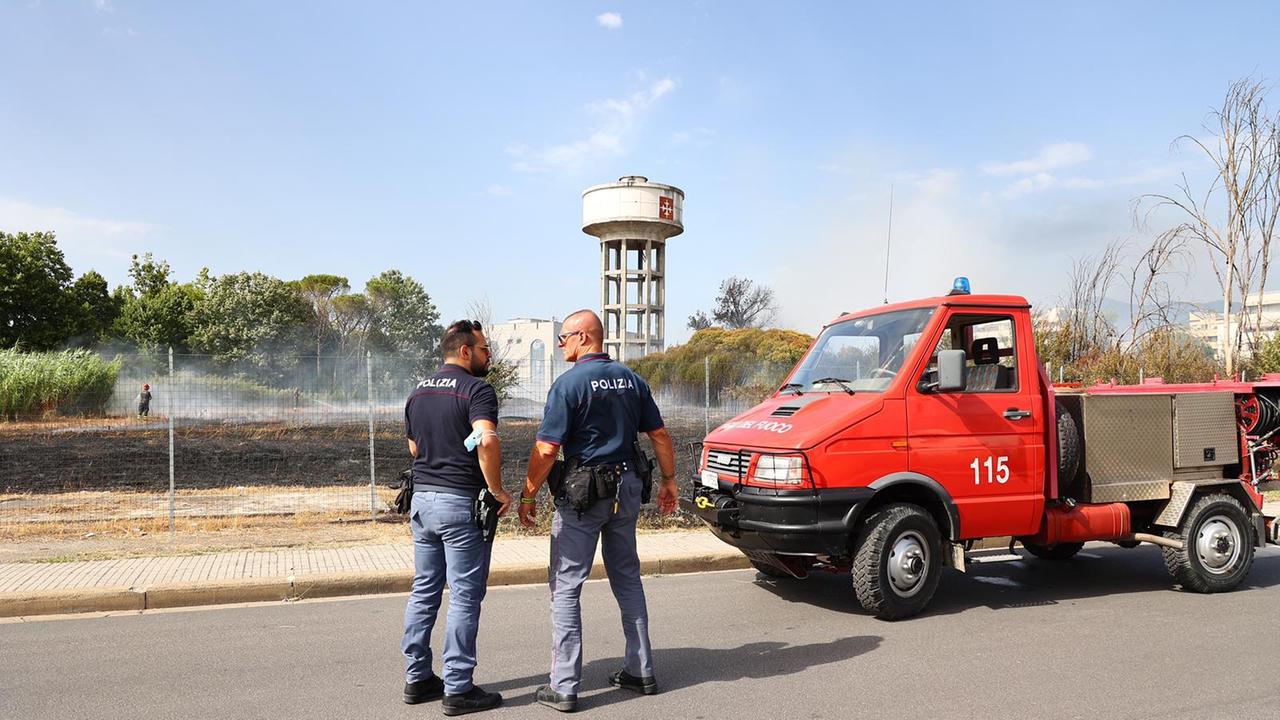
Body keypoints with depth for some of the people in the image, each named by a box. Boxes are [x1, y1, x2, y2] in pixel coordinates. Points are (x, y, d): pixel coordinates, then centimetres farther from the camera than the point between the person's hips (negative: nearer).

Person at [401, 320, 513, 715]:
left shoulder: (418, 392, 12)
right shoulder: (477, 390, -13)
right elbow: (487, 440, -29)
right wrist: (497, 490, -20)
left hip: (422, 497, 8)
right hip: (460, 503, -8)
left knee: (424, 590, 15)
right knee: (464, 597, 0)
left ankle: (417, 677, 24)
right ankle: (457, 689, 6)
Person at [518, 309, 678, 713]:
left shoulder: (569, 383, -12)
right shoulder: (631, 379, 7)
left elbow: (546, 450, -16)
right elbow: (659, 435, 10)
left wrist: (528, 496, -7)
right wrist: (668, 481, 19)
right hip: (628, 488, 6)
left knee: (566, 587, 1)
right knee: (627, 579, 17)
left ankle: (564, 687, 3)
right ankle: (641, 671, 23)